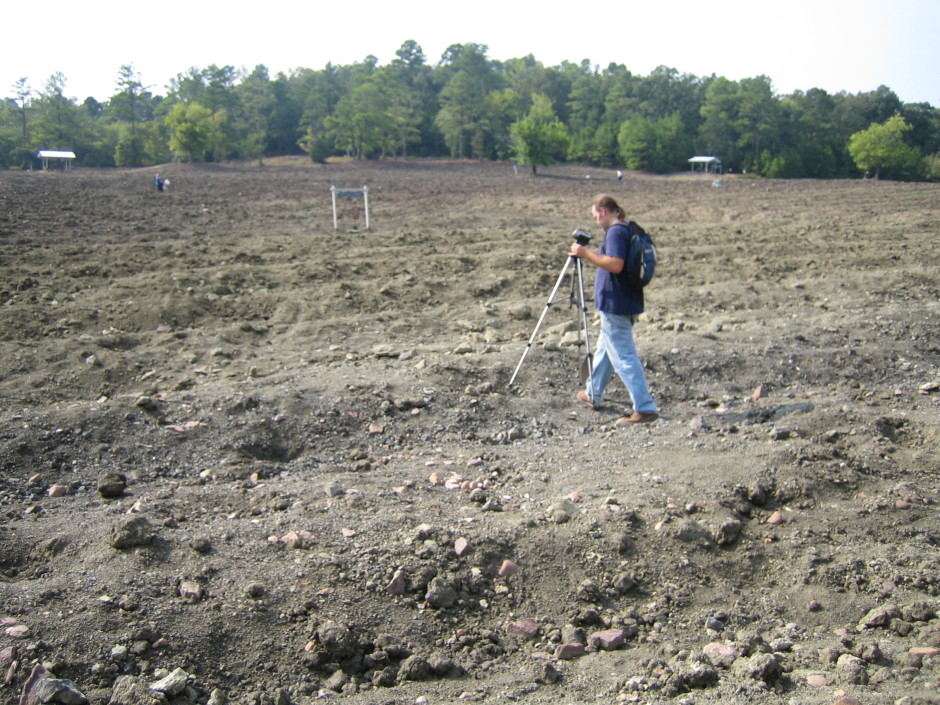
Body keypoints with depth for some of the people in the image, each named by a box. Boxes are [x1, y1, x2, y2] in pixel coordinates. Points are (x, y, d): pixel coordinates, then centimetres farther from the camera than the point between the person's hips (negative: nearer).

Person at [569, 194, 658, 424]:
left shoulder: (616, 232, -17)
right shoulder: (632, 230, 13)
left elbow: (615, 264, -28)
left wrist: (587, 253, -20)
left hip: (615, 305, -11)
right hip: (627, 302, 11)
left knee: (624, 356, -9)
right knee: (605, 348, 23)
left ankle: (645, 408, -10)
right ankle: (593, 394, 38)